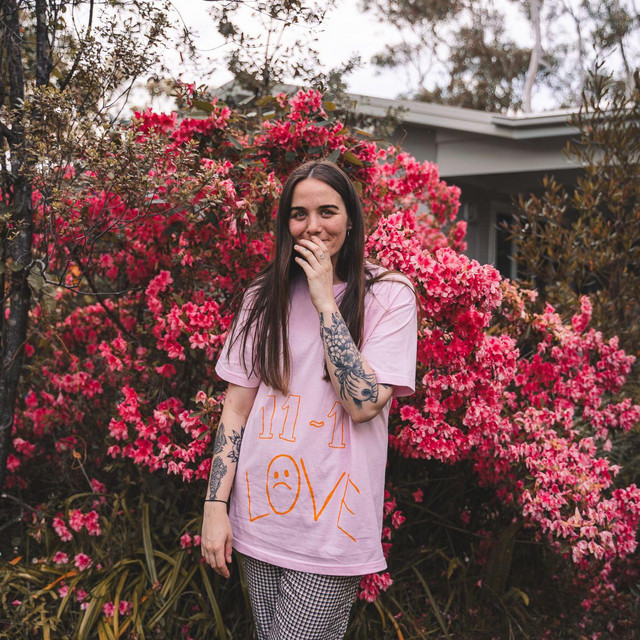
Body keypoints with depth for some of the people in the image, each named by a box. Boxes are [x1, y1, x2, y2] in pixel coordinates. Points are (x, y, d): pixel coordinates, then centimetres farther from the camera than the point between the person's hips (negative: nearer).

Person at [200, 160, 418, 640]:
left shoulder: (389, 295, -5)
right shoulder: (265, 297, 7)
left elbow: (363, 404, -17)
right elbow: (237, 405, 7)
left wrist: (325, 301, -15)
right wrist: (217, 503, 0)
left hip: (331, 526, -4)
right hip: (260, 514, 4)